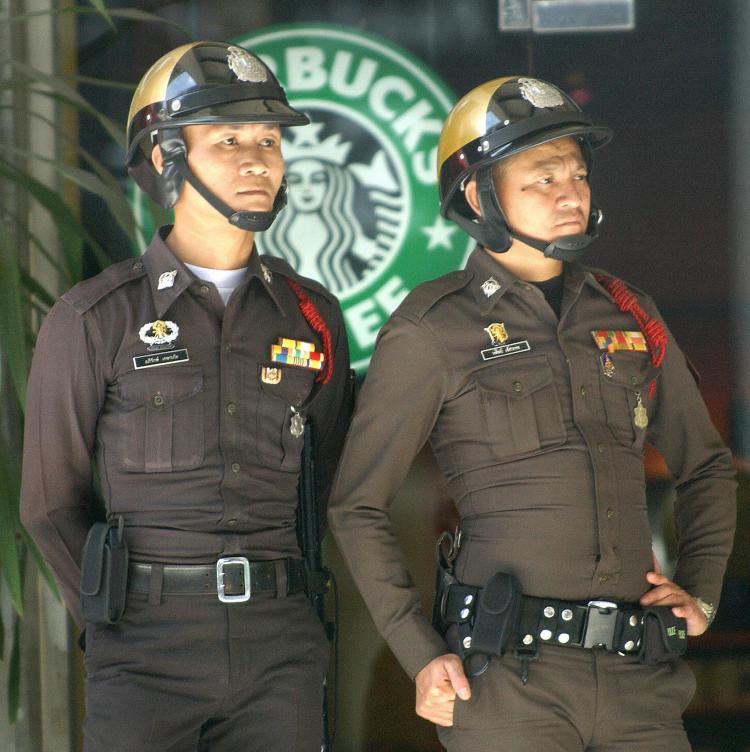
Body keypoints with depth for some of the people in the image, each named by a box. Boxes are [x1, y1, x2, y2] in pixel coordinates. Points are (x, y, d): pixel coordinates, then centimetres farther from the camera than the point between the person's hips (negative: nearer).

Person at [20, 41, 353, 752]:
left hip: (281, 652, 3)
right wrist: (124, 620, 6)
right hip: (145, 656, -3)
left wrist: (284, 608, 12)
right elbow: (52, 501, 5)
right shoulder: (94, 319, -1)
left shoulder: (311, 315, 8)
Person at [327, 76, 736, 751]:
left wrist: (701, 591, 12)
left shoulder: (629, 317, 14)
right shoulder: (432, 332, 1)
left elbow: (706, 467, 26)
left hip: (640, 674, 4)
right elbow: (358, 506, 3)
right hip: (508, 677, -4)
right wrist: (421, 656, -5)